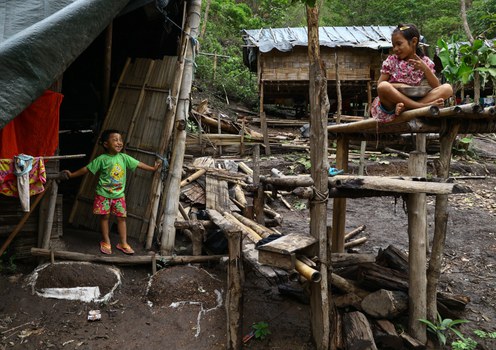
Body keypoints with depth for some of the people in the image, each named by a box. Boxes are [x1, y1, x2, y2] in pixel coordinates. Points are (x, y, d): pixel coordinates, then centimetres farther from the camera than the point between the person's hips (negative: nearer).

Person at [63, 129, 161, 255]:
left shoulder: (124, 157, -2)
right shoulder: (102, 159, -11)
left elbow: (139, 164, 6)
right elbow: (87, 169, -6)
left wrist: (153, 168, 9)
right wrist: (72, 175, -6)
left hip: (119, 194, 3)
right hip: (103, 194, -3)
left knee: (121, 217, 4)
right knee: (105, 217, 5)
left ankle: (123, 243, 13)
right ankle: (106, 242, 20)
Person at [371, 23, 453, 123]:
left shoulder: (425, 62, 7)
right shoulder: (391, 61, 4)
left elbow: (436, 87, -1)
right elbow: (380, 85, 0)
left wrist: (425, 68, -14)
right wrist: (399, 86, -14)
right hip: (392, 103, -2)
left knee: (447, 88, -15)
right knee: (384, 87, -35)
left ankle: (405, 108, -31)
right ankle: (423, 106, -28)